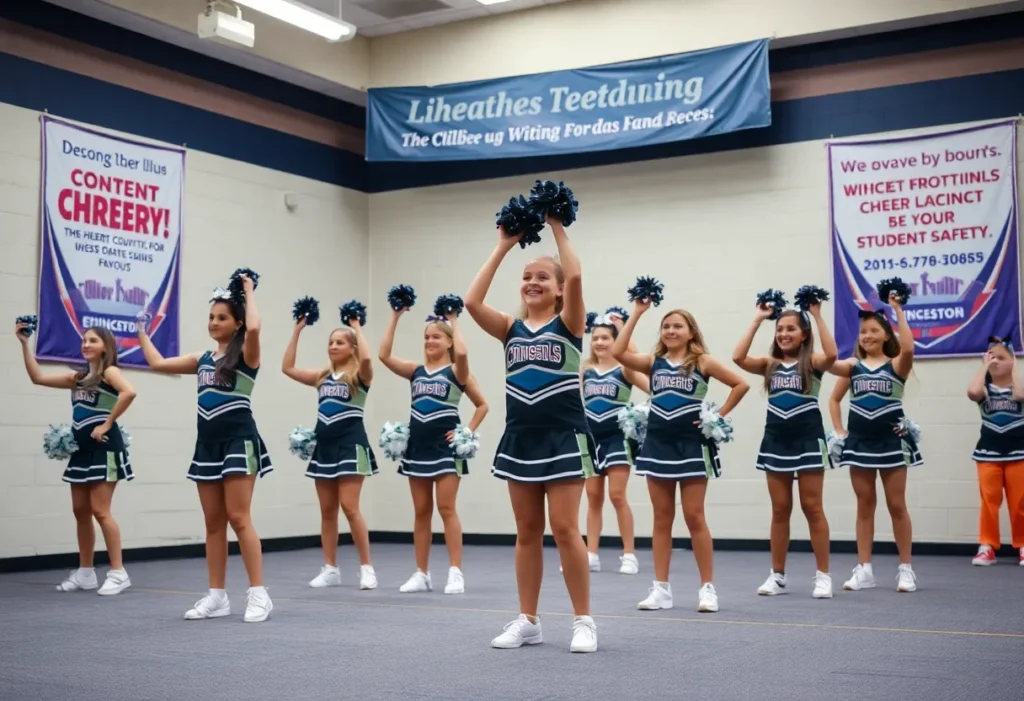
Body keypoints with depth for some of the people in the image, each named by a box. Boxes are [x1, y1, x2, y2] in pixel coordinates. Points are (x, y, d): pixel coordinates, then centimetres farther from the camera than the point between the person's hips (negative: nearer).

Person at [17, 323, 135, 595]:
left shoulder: (109, 372, -6)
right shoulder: (79, 377, 16)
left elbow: (129, 392, -27)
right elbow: (38, 377, 13)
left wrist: (107, 423, -22)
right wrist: (24, 344, 9)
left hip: (103, 448, -8)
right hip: (82, 449, 8)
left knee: (100, 511, -9)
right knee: (80, 511, 10)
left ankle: (118, 573, -3)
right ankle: (85, 573, 19)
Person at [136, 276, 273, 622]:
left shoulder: (245, 355, -4)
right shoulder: (202, 360, 15)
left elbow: (254, 327, -26)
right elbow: (157, 363, 19)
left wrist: (249, 293, -12)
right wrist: (142, 330, 25)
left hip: (239, 441, -7)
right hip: (208, 444, 7)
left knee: (238, 518, -10)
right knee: (213, 523, 8)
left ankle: (259, 594, -5)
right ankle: (217, 596, 14)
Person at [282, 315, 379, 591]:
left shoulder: (359, 375, -3)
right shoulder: (322, 376, 13)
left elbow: (366, 358, -26)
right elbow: (288, 367, 10)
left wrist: (357, 328, -13)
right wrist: (297, 330, 8)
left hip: (350, 444, -6)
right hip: (324, 445, 6)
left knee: (349, 507, -11)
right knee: (327, 510, 8)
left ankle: (367, 567, -1)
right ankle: (330, 569, 15)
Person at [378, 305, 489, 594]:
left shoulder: (456, 372, -3)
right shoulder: (416, 371, 9)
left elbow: (482, 405, -18)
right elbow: (384, 355, -3)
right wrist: (395, 318, -3)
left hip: (445, 447, -5)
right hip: (417, 447, 5)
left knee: (446, 509, -6)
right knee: (421, 511, 8)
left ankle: (456, 573, -2)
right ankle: (422, 574, 13)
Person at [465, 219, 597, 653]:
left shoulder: (568, 324, 0)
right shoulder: (511, 329, 9)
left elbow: (575, 277, -18)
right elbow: (472, 301, -6)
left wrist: (558, 229, -10)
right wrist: (504, 246, -1)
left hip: (563, 438, -4)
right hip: (520, 439, 4)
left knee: (564, 529, -6)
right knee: (527, 532, 9)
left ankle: (584, 621, 5)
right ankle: (527, 621, 17)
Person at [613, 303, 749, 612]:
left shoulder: (702, 362, -1)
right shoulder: (653, 362, 5)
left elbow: (741, 384, -1)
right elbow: (618, 352, -10)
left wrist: (719, 416, -5)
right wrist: (637, 313, -8)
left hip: (691, 445, -3)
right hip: (658, 445, 3)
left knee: (694, 518, -1)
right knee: (662, 518, 8)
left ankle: (707, 587, 7)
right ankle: (661, 589, 12)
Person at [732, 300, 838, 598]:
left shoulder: (812, 362, -3)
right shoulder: (770, 365, 7)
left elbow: (832, 354, -26)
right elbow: (738, 357, -9)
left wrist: (817, 316, -20)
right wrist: (758, 320, -6)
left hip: (807, 439, -4)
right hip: (776, 439, 4)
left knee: (812, 508, 1)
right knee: (780, 509, 9)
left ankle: (823, 575, 9)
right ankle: (777, 575, 17)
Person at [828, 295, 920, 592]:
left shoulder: (897, 364, -3)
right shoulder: (852, 365, 6)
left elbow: (908, 348, -25)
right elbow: (834, 399, 4)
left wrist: (898, 311, -22)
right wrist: (839, 430, -8)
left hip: (891, 441, -3)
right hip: (859, 442, 3)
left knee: (896, 505, 3)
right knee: (864, 506, 8)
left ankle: (906, 569, 12)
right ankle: (864, 569, 12)